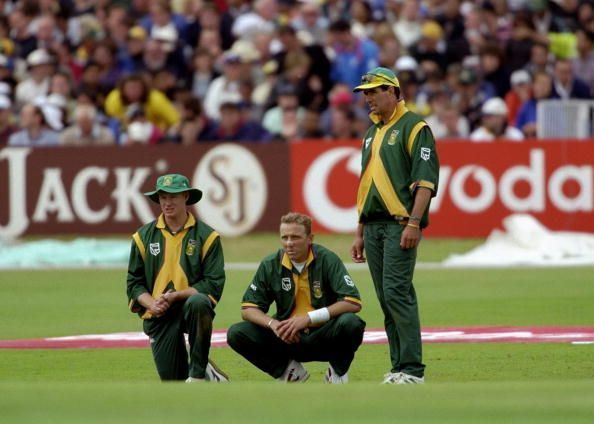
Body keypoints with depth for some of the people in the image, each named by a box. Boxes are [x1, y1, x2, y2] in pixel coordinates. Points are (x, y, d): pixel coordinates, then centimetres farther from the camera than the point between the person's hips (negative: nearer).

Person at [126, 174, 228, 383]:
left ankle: (198, 374, -26)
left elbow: (213, 284, -8)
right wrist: (151, 304, -13)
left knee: (198, 303, -40)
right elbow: (134, 283, 7)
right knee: (172, 380, -6)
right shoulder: (144, 236, 7)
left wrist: (176, 296, -18)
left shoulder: (207, 236, -2)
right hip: (158, 314, 3)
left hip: (191, 305, -3)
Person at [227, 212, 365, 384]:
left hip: (322, 337, -3)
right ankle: (289, 370, 4)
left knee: (351, 323, -35)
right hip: (287, 338, 3)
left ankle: (338, 371, -3)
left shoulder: (326, 259, -11)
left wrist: (308, 318, -26)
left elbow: (353, 303, -20)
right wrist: (272, 323, -22)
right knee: (236, 334, -15)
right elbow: (248, 308, 0)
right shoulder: (271, 265, -2)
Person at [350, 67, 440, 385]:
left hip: (400, 224, -8)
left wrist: (414, 223, -21)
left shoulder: (414, 127, -4)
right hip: (374, 225, 8)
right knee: (387, 298, 6)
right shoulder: (372, 133, 21)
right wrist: (360, 233, 21)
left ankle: (413, 370, -16)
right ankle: (399, 368, 8)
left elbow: (425, 180, -13)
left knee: (397, 291, -16)